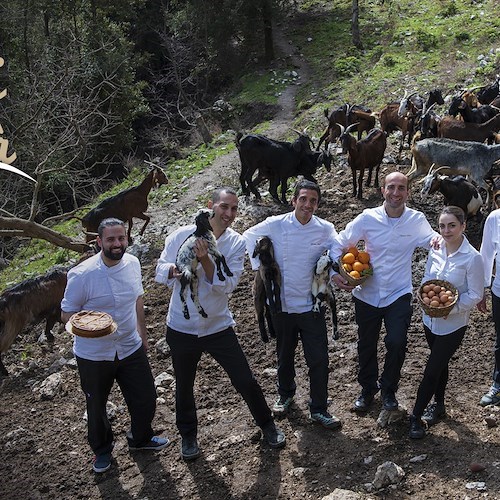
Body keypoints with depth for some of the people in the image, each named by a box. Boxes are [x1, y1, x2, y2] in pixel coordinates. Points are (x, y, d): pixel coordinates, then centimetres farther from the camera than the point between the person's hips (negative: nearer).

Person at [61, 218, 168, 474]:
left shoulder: (132, 263, -6)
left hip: (131, 348, 4)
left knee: (145, 400, 14)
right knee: (96, 406, 16)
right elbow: (67, 313, -14)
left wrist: (142, 332, 17)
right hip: (94, 355, -4)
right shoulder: (82, 274, -23)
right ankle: (102, 450, 44)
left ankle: (141, 438, 45)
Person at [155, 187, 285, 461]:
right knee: (184, 386, 16)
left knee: (245, 381, 5)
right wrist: (175, 269, -25)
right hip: (181, 327, 0)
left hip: (218, 326, 0)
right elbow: (160, 271, -3)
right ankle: (187, 435, 40)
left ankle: (266, 424, 31)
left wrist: (205, 260, -30)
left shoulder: (236, 243, -7)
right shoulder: (182, 235, -9)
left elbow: (226, 285, -16)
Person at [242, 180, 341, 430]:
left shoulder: (326, 229, -9)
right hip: (282, 304, 1)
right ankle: (285, 395, 44)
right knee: (285, 355, 19)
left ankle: (319, 409, 19)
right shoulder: (276, 224, -10)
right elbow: (249, 236, 6)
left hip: (312, 305, 0)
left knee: (319, 360, 1)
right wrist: (259, 265, 1)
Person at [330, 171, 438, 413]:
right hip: (367, 294, 1)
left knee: (397, 343, -11)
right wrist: (334, 273, -14)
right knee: (366, 345, 13)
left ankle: (388, 389, 18)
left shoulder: (417, 220, -9)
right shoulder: (367, 218, -10)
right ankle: (367, 389, 39)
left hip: (399, 295, -1)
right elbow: (339, 244, -1)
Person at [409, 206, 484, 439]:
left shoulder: (472, 258, -18)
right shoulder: (435, 250, -3)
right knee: (439, 364, 23)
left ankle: (416, 416, 11)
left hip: (453, 324, -5)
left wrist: (451, 308, -23)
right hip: (430, 319, 5)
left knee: (432, 370, -2)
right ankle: (438, 405, 41)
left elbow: (475, 295, -13)